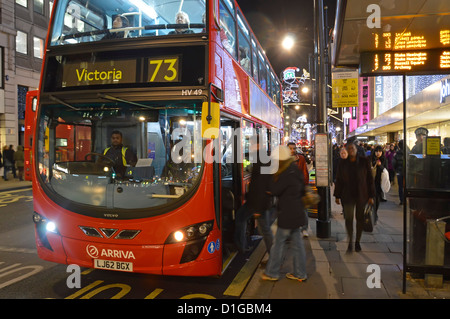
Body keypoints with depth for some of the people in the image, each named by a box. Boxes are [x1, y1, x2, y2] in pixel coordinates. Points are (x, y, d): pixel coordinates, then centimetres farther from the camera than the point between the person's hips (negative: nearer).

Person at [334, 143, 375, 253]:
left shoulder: (364, 161, -1)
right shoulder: (343, 164, 2)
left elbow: (370, 178, 0)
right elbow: (339, 180, 7)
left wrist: (371, 196, -2)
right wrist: (337, 196, 5)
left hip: (361, 195, 0)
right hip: (348, 196, 0)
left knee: (360, 218, 9)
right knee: (348, 219, -3)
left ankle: (357, 242, 24)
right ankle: (350, 242, 11)